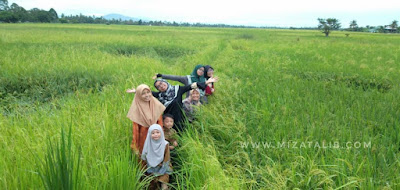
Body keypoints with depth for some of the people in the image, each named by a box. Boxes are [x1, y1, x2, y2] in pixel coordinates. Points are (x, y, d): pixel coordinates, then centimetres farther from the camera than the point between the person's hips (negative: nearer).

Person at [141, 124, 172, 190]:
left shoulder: (165, 144, -14)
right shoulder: (149, 144, -11)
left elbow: (167, 157, -5)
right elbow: (145, 157, -2)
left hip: (162, 167, -1)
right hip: (151, 169, 1)